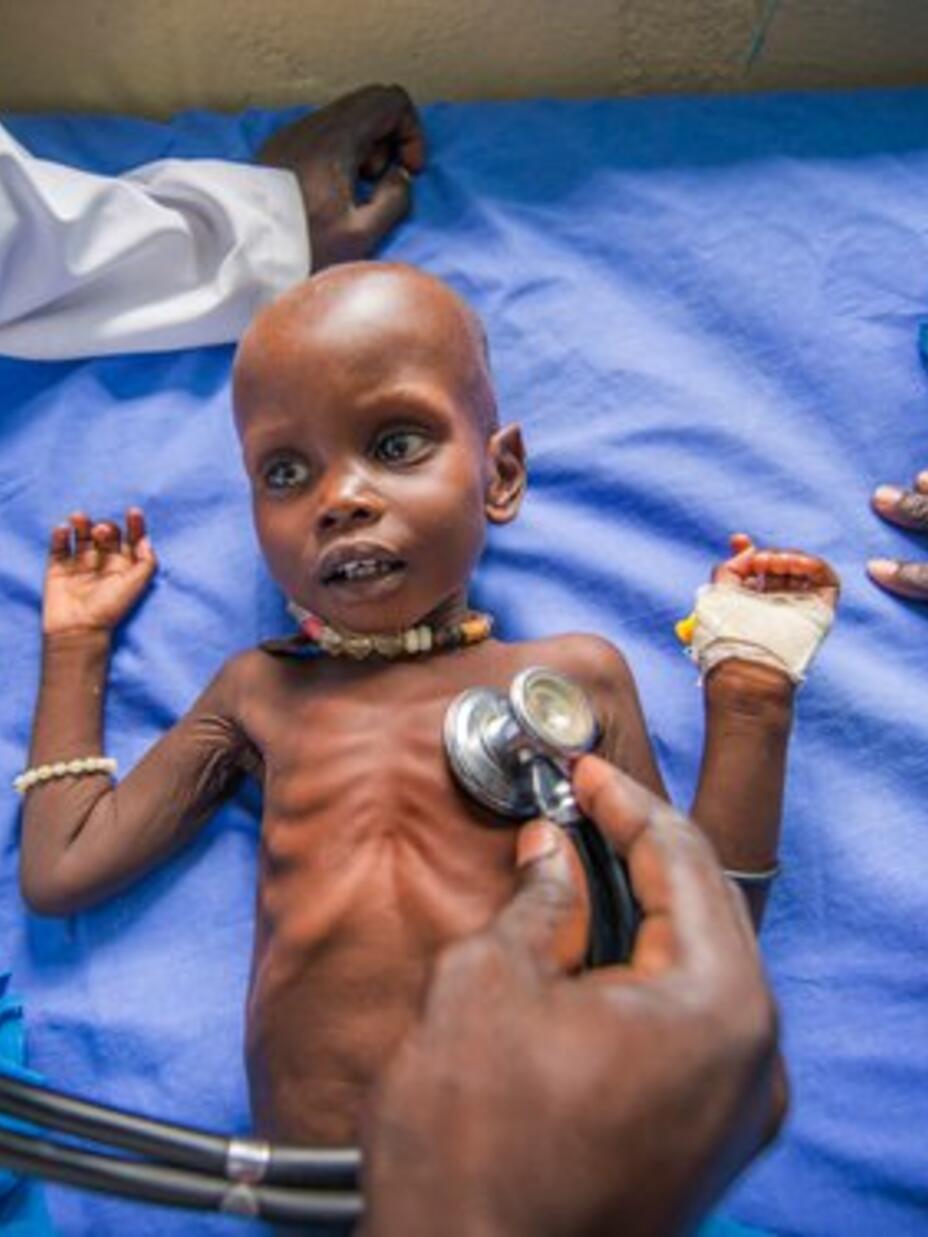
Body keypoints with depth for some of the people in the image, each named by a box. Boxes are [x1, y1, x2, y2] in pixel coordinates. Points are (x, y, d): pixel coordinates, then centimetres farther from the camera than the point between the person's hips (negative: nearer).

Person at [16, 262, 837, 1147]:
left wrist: (748, 697, -2)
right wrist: (77, 641, 19)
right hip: (298, 1180, 3)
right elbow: (60, 871, 12)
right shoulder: (257, 691, 11)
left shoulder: (572, 675, 4)